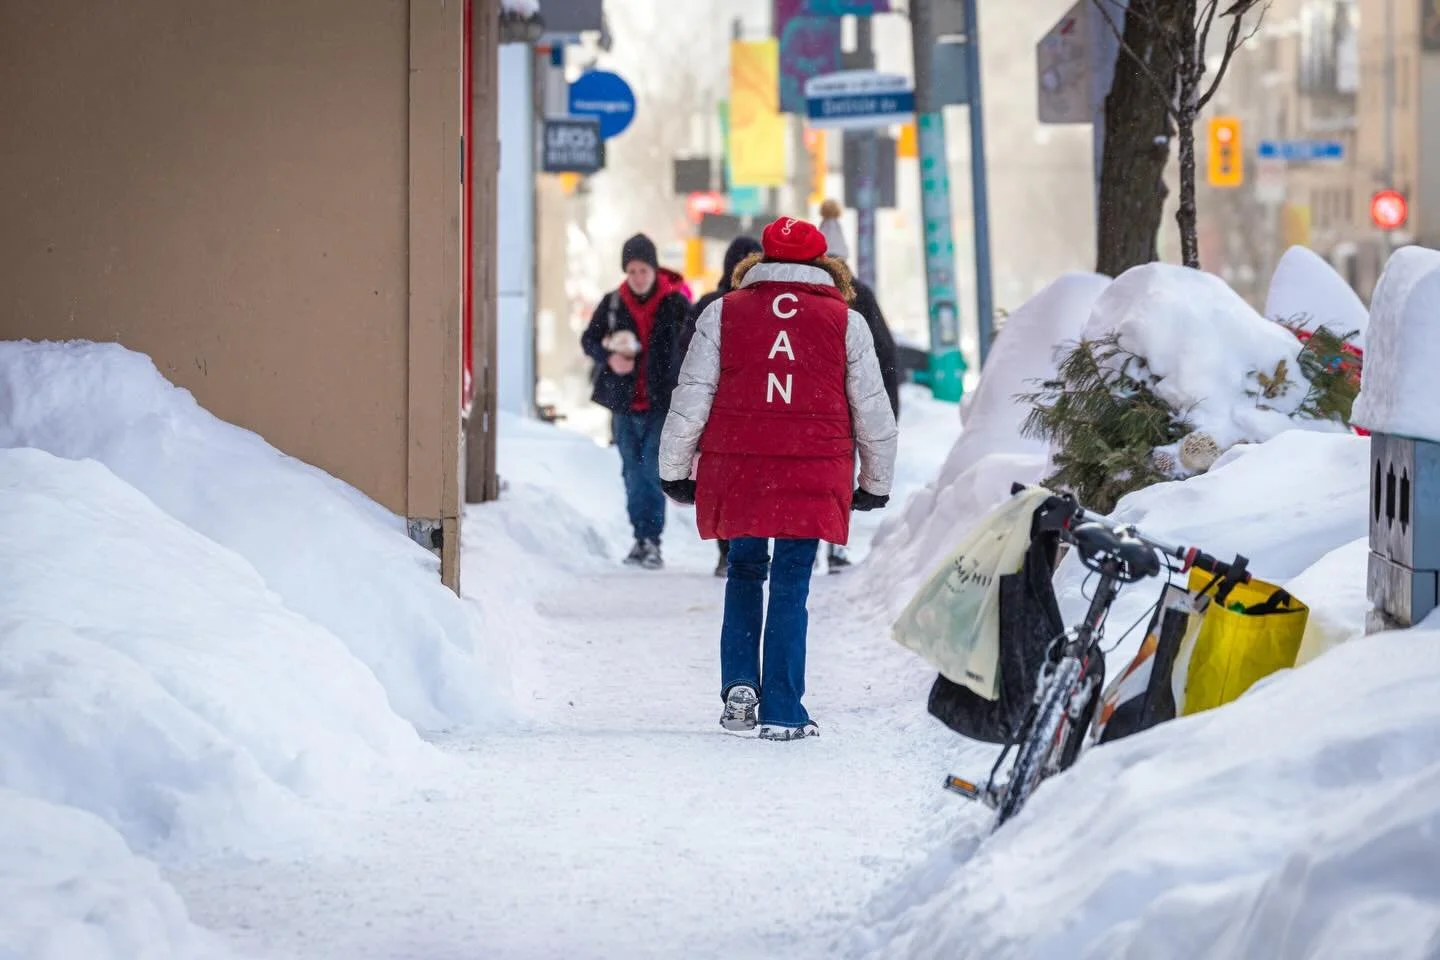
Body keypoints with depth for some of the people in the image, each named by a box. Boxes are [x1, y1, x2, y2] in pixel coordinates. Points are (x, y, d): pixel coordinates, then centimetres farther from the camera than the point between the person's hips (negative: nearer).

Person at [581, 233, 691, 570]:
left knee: (653, 472, -10)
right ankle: (642, 538, 20)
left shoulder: (676, 304, -4)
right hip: (624, 403, 4)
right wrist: (609, 358, -10)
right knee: (633, 474, 10)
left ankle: (651, 541, -7)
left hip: (662, 403, -4)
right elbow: (589, 339, 12)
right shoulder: (612, 303, 4)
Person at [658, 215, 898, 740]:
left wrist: (675, 471, 13)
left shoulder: (722, 314, 5)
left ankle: (739, 684, 5)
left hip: (737, 468, 1)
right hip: (812, 476, -1)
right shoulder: (845, 322, 6)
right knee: (791, 583, 2)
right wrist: (876, 482, 22)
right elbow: (873, 411, 11)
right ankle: (782, 711, 0)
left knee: (745, 570, 19)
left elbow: (691, 397, 4)